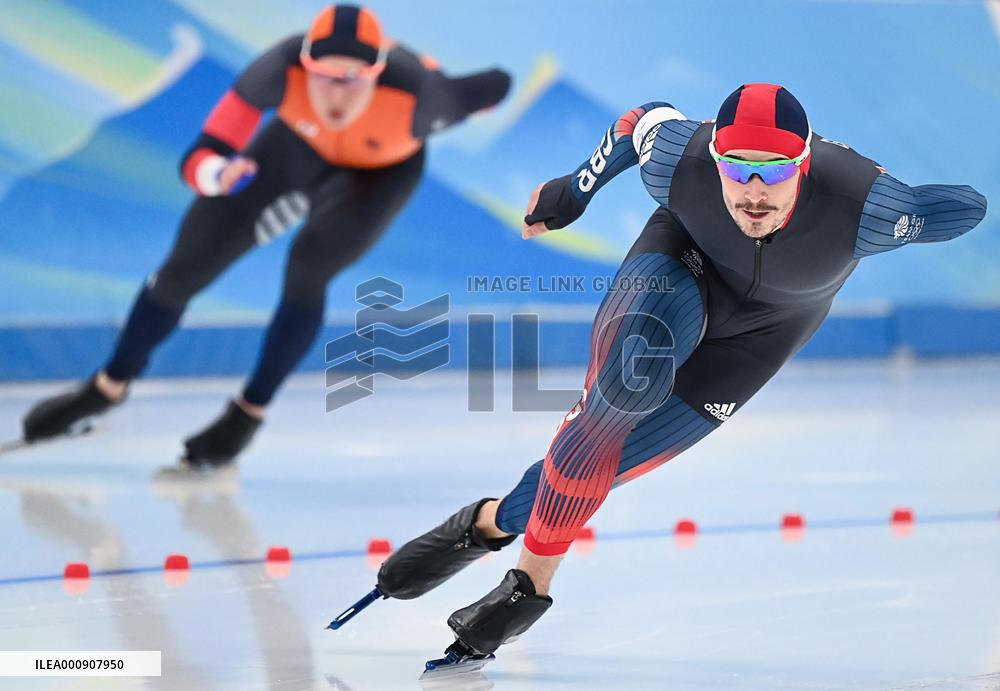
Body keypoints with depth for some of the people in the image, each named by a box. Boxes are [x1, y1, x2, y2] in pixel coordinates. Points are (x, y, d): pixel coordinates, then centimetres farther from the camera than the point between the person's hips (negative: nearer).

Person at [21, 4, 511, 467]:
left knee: (308, 266, -25)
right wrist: (220, 175, -60)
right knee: (188, 262, 3)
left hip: (382, 171, -2)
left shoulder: (415, 95, -43)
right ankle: (108, 387, 30)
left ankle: (249, 413, -1)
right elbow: (197, 161, -39)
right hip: (300, 146, 2)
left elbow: (495, 87, -23)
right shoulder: (284, 71, -41)